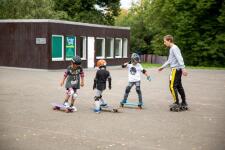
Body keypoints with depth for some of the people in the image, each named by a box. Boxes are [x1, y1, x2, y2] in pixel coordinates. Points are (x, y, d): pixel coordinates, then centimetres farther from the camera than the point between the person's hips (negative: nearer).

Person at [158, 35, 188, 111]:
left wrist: (183, 68, -28)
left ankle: (176, 103, -4)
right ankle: (184, 103, 15)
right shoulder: (171, 48, 19)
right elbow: (169, 60, 28)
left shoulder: (174, 48, -12)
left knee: (172, 86, -8)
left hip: (175, 69, -10)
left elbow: (179, 59, -21)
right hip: (177, 69, 10)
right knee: (179, 86, 11)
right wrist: (162, 67, 32)